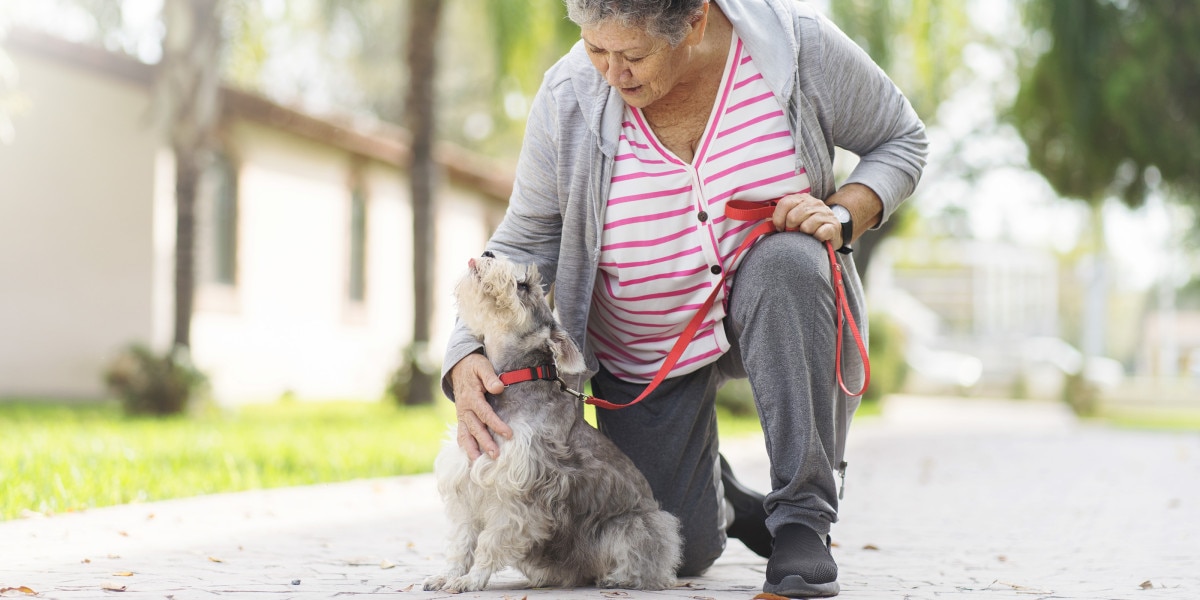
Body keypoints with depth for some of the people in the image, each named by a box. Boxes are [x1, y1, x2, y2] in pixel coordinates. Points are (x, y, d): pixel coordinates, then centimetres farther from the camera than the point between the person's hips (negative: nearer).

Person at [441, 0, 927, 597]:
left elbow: (900, 139, -4)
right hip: (646, 347, 1)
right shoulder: (568, 99, -20)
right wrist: (468, 356, -25)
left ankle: (803, 518, -25)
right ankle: (711, 496, 39)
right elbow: (523, 245, -10)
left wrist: (843, 213, -24)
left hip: (772, 305, -1)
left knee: (789, 259, -38)